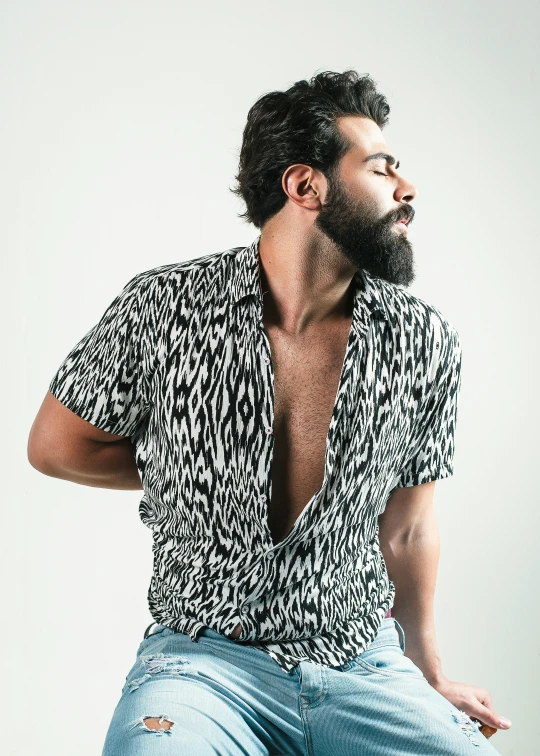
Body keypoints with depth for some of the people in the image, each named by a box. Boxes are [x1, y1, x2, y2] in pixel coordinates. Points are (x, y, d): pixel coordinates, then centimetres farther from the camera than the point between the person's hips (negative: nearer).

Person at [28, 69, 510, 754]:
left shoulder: (425, 344, -3)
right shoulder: (163, 308, -9)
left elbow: (407, 530, 9)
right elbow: (55, 447, 3)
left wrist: (429, 673, 18)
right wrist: (199, 475, 0)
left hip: (364, 666, 3)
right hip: (204, 659, -2)